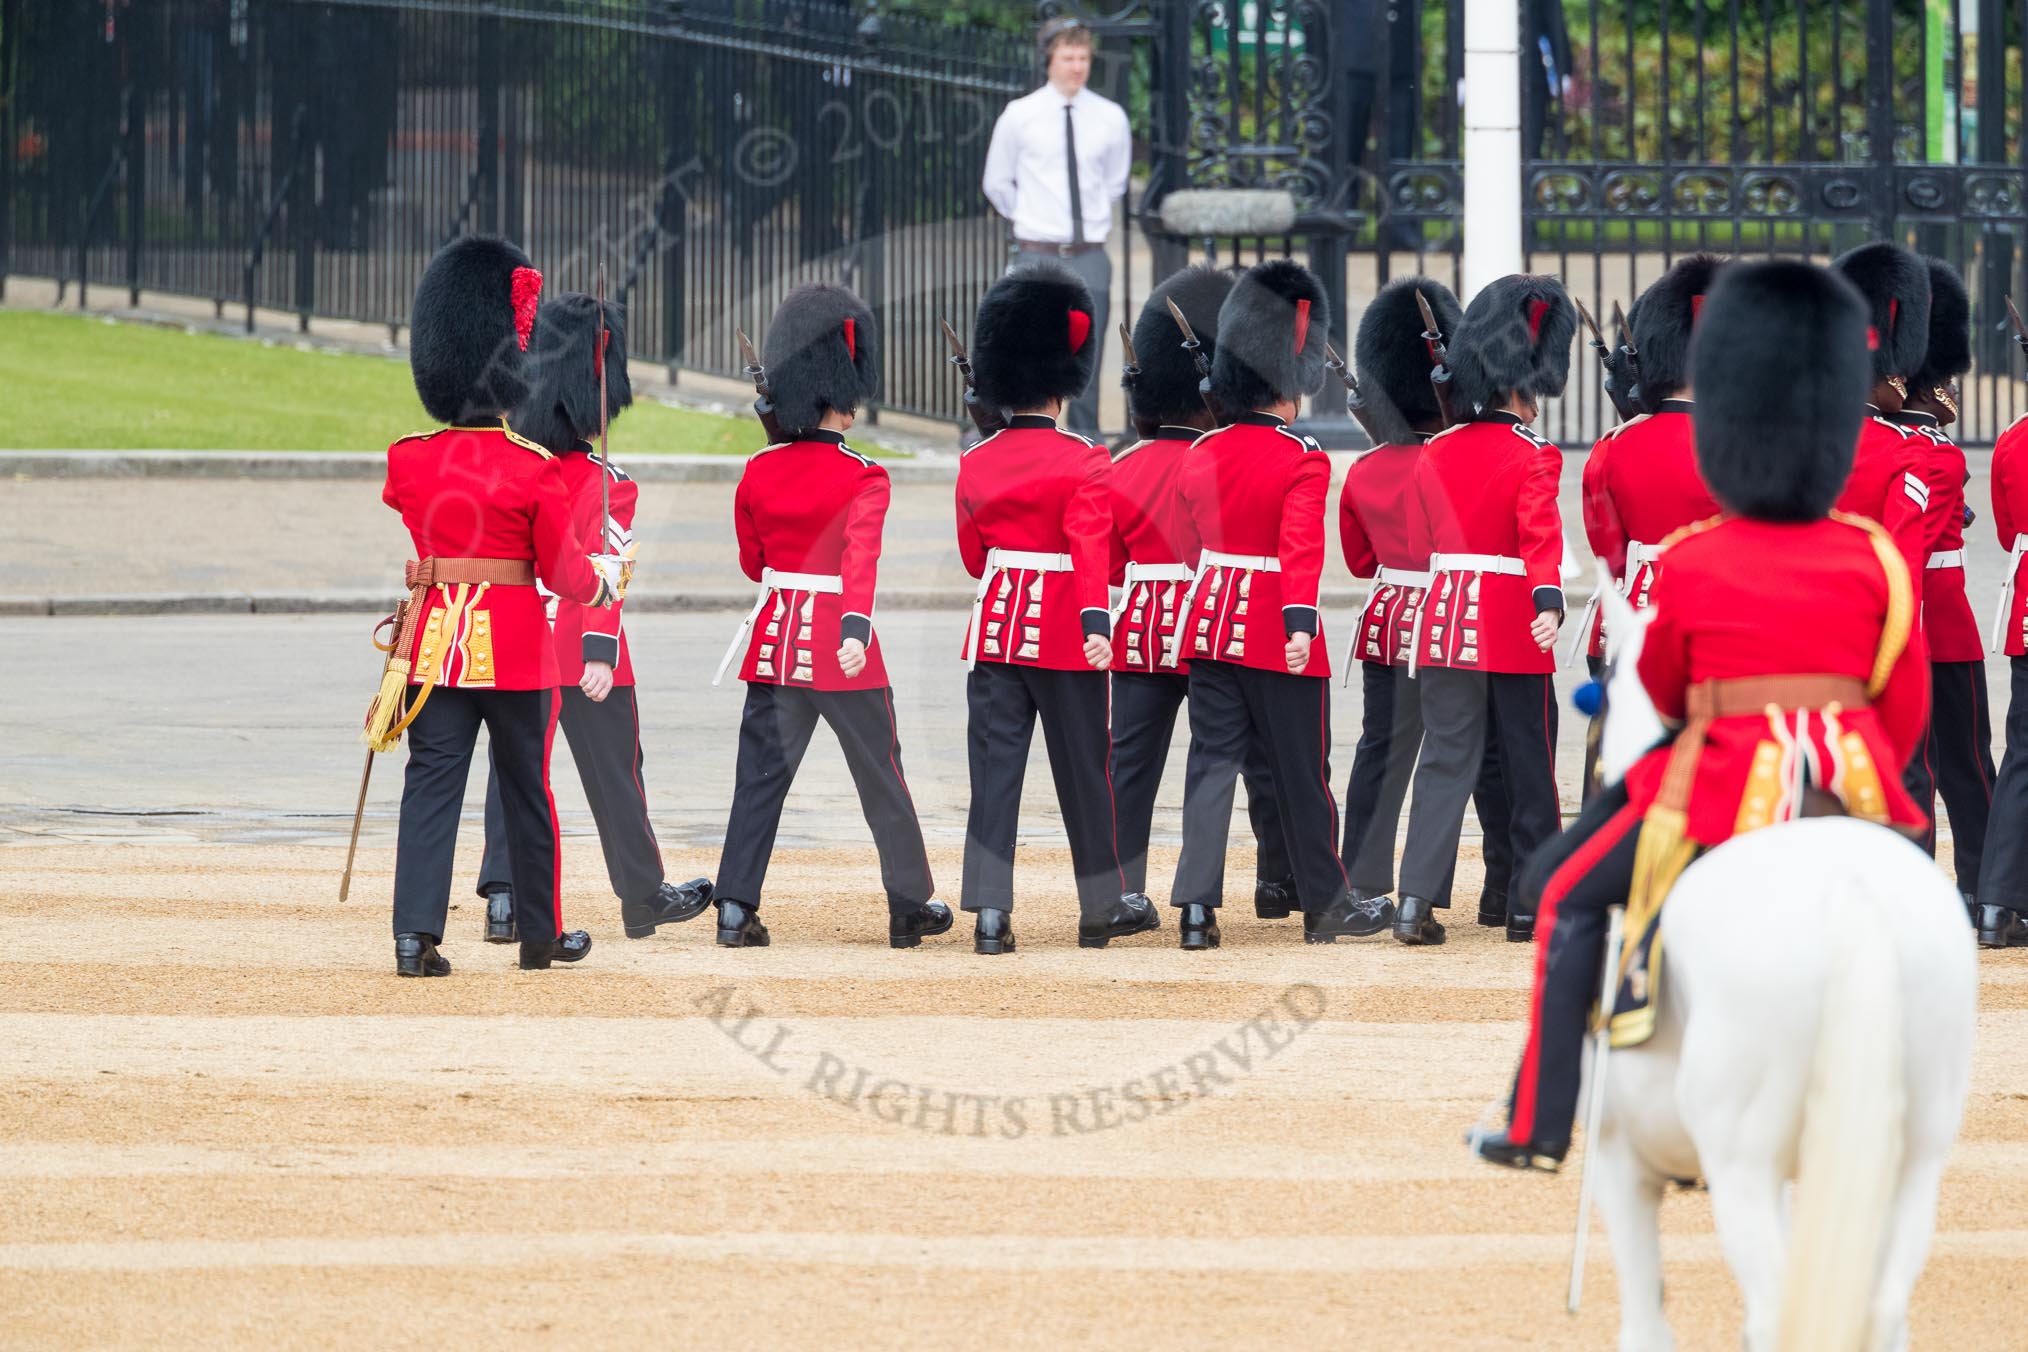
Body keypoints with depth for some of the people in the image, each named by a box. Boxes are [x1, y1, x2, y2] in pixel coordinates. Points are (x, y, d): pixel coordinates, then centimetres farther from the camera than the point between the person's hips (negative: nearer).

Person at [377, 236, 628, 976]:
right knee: (526, 789, 12)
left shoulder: (408, 463, -1)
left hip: (434, 638, 2)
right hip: (516, 643, -2)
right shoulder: (534, 469, -12)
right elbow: (563, 572, -7)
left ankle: (415, 932, -14)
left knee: (432, 783, 0)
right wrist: (606, 576, 15)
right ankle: (540, 933, 24)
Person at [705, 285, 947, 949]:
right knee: (881, 777, 9)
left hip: (775, 638, 4)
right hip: (842, 642, -4)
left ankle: (735, 906, -5)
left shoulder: (759, 471, 3)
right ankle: (911, 906, 19)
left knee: (761, 775, 5)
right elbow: (862, 558, -28)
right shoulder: (862, 478, -12)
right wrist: (854, 628, -38)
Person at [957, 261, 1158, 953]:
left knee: (995, 769, 1)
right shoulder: (1083, 462, -10)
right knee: (1082, 772, 8)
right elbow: (1091, 546, -22)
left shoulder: (976, 464, 4)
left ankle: (989, 910, -9)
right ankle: (1101, 906, 20)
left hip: (994, 627, 3)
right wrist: (1096, 622, -30)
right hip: (1064, 632, -3)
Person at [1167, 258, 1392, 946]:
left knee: (1212, 764, 3)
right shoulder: (1304, 460, -11)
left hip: (1210, 623, 5)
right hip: (1277, 631, -5)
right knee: (1302, 773, 6)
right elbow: (1302, 546, -23)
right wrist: (1302, 623, -29)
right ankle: (1325, 906, 16)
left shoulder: (1200, 456, 6)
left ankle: (1197, 906, -9)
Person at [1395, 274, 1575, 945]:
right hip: (1513, 625, -4)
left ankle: (1418, 897, -13)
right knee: (1527, 766, 7)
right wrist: (1548, 602, -35)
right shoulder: (1531, 456, -8)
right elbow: (1541, 535, -24)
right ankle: (1531, 904, 13)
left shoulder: (1433, 455, 8)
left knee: (1445, 759, 2)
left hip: (1444, 615, 4)